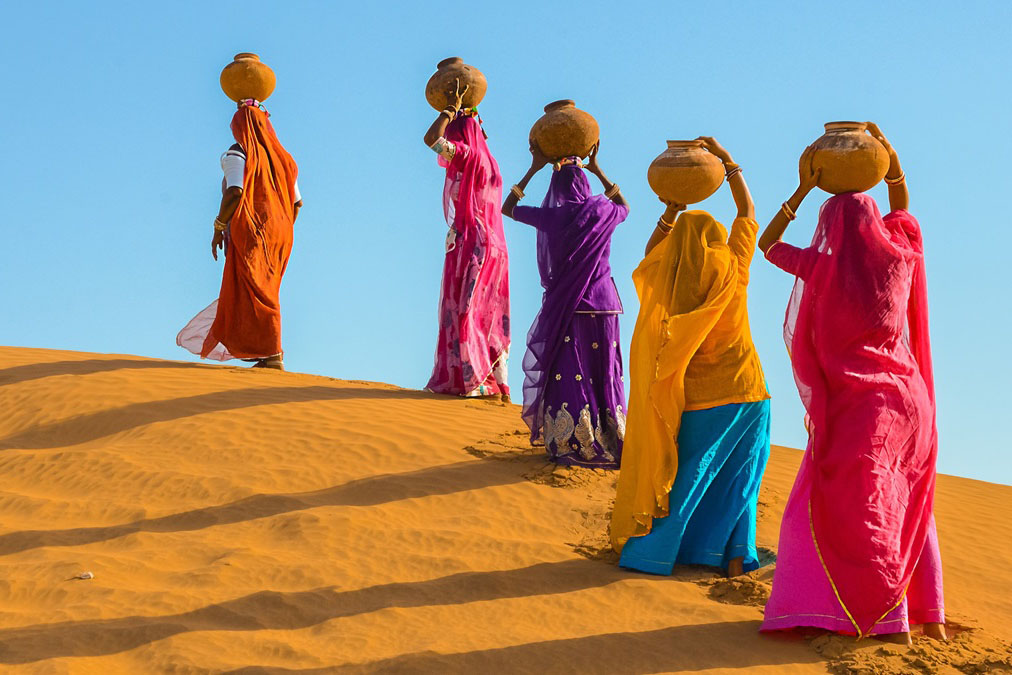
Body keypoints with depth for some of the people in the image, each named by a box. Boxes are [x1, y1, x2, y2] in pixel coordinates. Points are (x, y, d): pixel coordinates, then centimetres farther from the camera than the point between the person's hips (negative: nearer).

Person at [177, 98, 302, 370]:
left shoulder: (238, 155, -6)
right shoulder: (281, 158, 14)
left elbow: (234, 192, -20)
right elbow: (296, 203, 14)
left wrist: (218, 228, -12)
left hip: (249, 234, -7)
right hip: (278, 236, 7)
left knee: (255, 294, -4)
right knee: (265, 294, 15)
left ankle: (272, 355, -8)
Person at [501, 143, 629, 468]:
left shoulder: (551, 217, -9)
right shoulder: (603, 212, -2)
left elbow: (507, 208, 8)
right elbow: (624, 205, 26)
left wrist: (533, 170, 9)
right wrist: (597, 170, 24)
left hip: (564, 307, -3)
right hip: (603, 305, 3)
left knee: (566, 374, 4)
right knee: (604, 373, 11)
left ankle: (570, 446, 4)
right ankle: (612, 444, 16)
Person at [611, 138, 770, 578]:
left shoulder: (668, 278, -8)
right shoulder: (732, 269, -9)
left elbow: (650, 254, 16)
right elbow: (747, 214, 6)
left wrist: (672, 211, 12)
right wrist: (728, 162, 12)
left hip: (696, 400, 0)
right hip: (744, 392, 0)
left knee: (685, 478, 10)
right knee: (737, 479, 12)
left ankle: (650, 550, 12)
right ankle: (734, 555, 12)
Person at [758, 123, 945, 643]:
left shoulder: (824, 269, -8)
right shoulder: (899, 257, 0)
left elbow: (767, 243, 9)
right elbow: (901, 203, 22)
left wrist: (802, 190, 8)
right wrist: (886, 148, 19)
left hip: (858, 405, -5)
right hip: (908, 396, 5)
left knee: (858, 508, 0)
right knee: (909, 507, 15)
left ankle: (890, 617, -5)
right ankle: (929, 613, 19)